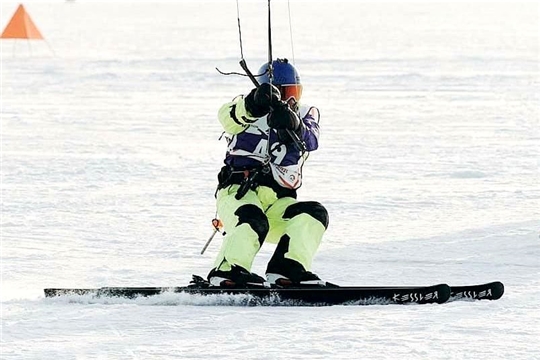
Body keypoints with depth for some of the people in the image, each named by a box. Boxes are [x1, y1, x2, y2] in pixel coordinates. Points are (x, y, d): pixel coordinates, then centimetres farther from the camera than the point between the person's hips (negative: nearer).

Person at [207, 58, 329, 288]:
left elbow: (310, 141, -8)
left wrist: (291, 125, -32)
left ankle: (286, 269, -33)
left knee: (315, 215, -23)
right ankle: (227, 271, -43)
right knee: (254, 222, -34)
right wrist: (254, 105, -36)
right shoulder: (245, 108, 14)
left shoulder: (306, 115, 18)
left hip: (278, 204, 3)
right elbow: (228, 117, -13)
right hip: (239, 192, -3)